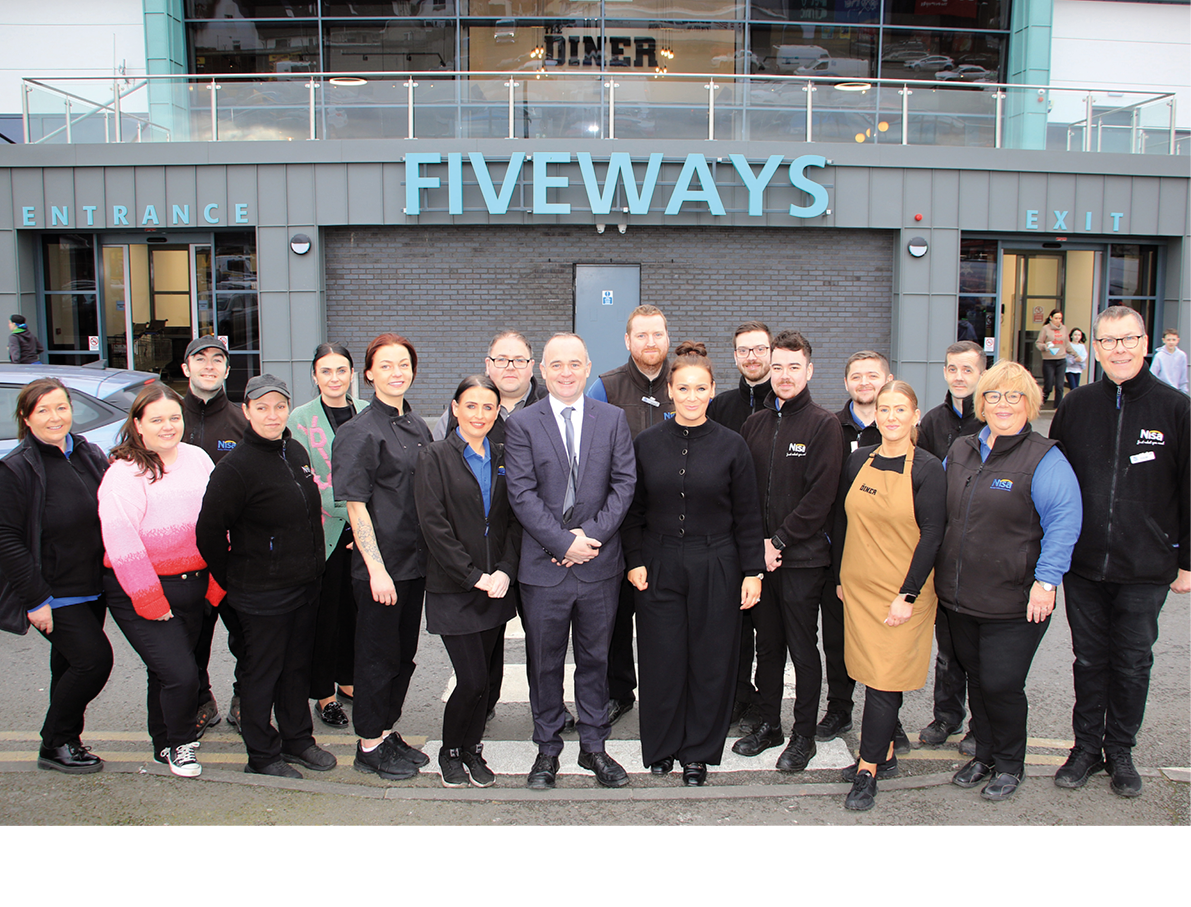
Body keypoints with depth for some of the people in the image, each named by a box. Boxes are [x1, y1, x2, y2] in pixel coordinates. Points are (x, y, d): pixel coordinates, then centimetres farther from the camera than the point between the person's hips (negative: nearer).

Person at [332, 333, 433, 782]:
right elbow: (356, 506, -15)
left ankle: (388, 733, 32)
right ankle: (369, 745, 21)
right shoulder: (360, 432, -13)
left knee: (403, 652, 16)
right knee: (377, 655, 5)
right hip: (380, 565, -7)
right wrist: (377, 568, -19)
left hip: (416, 560, 7)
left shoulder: (418, 426, 10)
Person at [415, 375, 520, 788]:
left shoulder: (502, 457, 10)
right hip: (453, 590, -4)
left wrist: (504, 570, -7)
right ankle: (450, 752, 19)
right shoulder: (436, 457, -4)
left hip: (496, 587, 4)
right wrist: (474, 576, -13)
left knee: (482, 677, 9)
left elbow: (514, 520, 8)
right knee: (472, 680, -5)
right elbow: (433, 525, -11)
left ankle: (472, 750, 28)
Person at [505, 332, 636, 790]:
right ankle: (548, 749, 26)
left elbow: (624, 483, 0)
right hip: (544, 565, -1)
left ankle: (593, 746, 27)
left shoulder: (613, 418, 5)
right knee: (545, 663, 10)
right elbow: (522, 494, -7)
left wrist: (592, 534, -11)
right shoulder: (522, 423, -1)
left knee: (595, 658, 13)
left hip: (600, 563, 1)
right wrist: (564, 542, -14)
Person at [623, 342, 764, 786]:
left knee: (711, 660, 7)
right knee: (661, 660, 6)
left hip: (716, 568, 0)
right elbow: (633, 509, 7)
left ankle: (698, 753, 25)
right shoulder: (646, 443, 1)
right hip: (659, 566, 1)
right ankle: (661, 749, 27)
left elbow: (747, 515, 1)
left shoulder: (732, 445, -2)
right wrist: (635, 560, -1)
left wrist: (753, 571, -1)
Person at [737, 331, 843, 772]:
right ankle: (769, 724, 28)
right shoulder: (755, 423, 10)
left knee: (803, 648, 5)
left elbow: (820, 496, -11)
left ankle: (804, 735, 19)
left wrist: (780, 541, -13)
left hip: (803, 557, -4)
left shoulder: (824, 425, -5)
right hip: (760, 554, 5)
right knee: (767, 644, 14)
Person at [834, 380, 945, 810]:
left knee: (884, 678, -3)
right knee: (872, 673, 12)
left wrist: (907, 595, -13)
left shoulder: (927, 468, -9)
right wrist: (840, 577, 9)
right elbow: (842, 521, 11)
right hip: (858, 588, 5)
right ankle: (885, 754, 28)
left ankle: (867, 772, 6)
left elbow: (931, 535, -10)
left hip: (902, 592, -4)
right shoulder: (859, 460, 4)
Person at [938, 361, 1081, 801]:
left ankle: (1009, 764, 24)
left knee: (1001, 684, 0)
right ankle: (984, 754, 35)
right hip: (960, 597, 6)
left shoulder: (1045, 459, -10)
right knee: (976, 678, 17)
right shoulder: (960, 451, 8)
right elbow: (940, 514, 18)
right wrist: (940, 576, 16)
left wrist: (1045, 581, -17)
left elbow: (1063, 524, -12)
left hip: (1013, 602, -5)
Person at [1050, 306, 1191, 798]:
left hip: (1145, 570, -1)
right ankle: (1086, 747, 28)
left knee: (1132, 664, 11)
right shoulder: (1077, 405, 1)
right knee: (1089, 660, 13)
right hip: (1083, 564, 1)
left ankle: (1121, 752, 29)